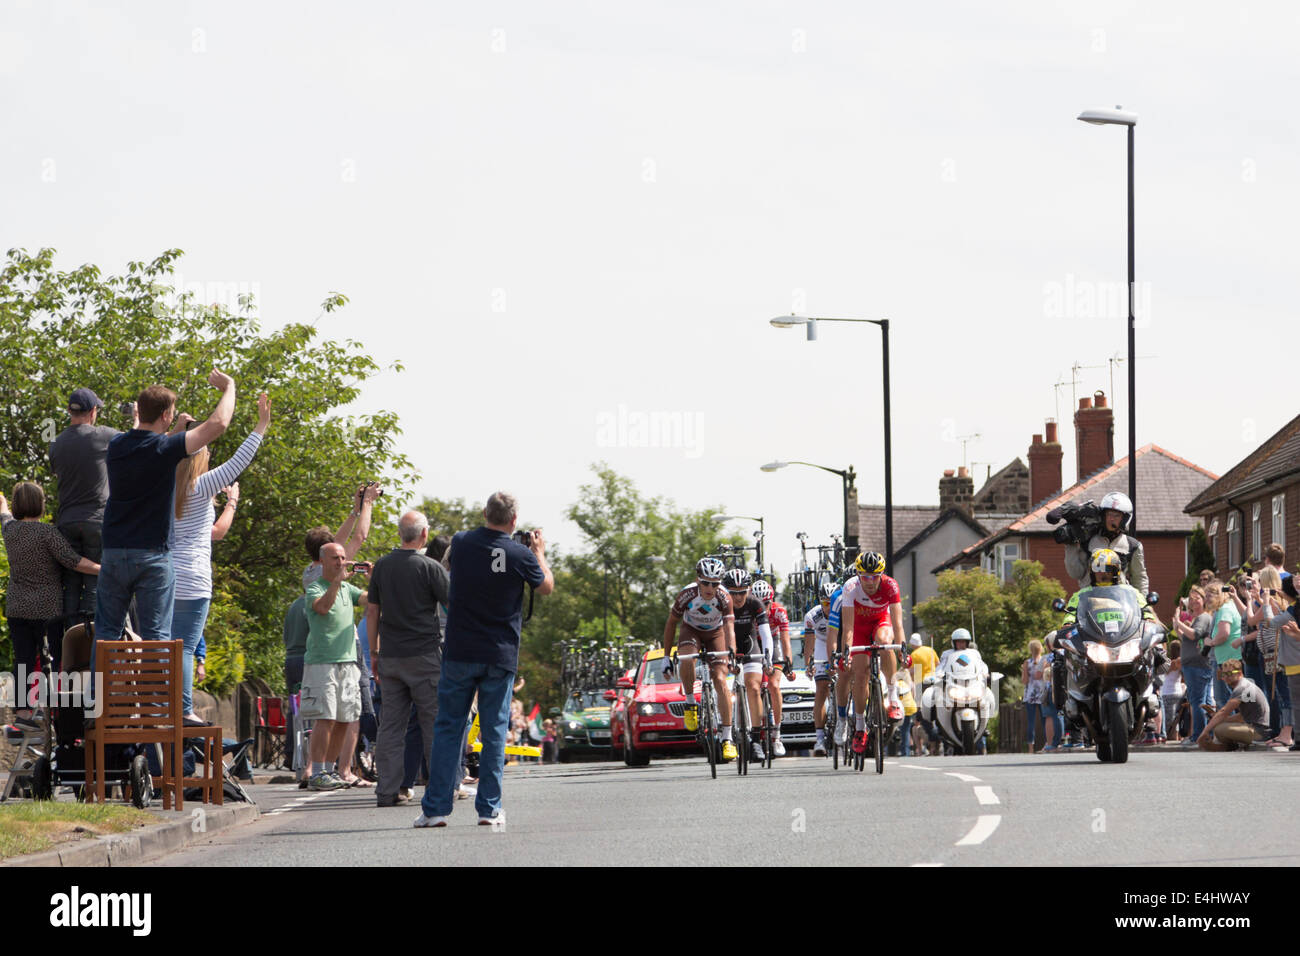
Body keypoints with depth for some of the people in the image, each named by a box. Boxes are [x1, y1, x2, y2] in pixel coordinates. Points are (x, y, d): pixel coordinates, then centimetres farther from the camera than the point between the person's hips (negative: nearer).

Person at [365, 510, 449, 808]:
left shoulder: (382, 566, 6)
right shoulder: (430, 567, -8)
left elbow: (372, 612, 11)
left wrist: (374, 652, 17)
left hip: (390, 657, 4)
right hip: (424, 654, -4)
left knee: (391, 724, 5)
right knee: (434, 722, 3)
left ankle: (388, 791, 1)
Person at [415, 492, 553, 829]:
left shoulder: (461, 543, -3)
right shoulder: (520, 555, -9)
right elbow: (546, 587, 8)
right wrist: (539, 553, 24)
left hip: (460, 653, 1)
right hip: (501, 656, -1)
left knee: (448, 728, 6)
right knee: (494, 732, 5)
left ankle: (435, 808, 1)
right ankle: (489, 809, 4)